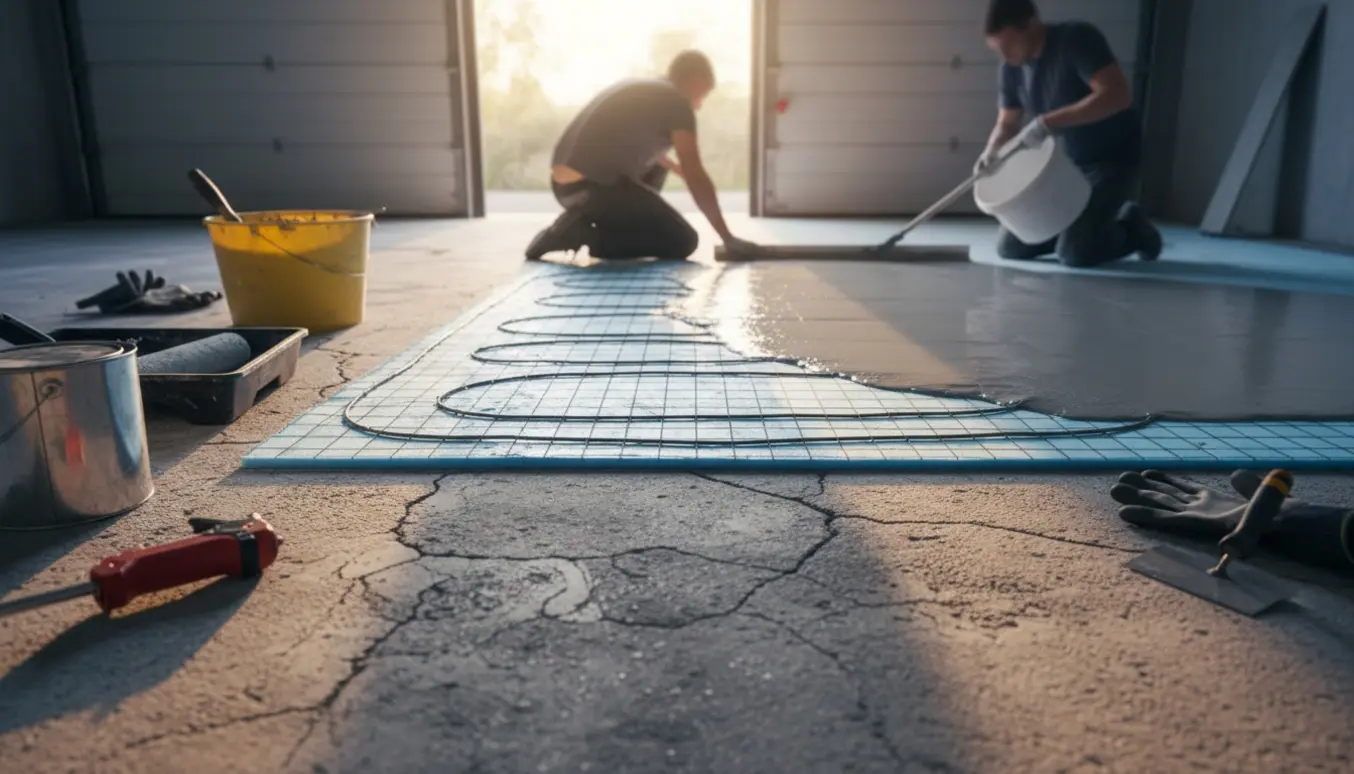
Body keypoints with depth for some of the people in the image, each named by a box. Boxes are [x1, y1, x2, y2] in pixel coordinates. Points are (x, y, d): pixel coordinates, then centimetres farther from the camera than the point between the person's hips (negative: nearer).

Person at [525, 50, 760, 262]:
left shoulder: (638, 88, 23)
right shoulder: (678, 102, -1)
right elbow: (696, 177, -8)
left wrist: (678, 167, 51)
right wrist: (728, 238, -5)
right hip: (596, 187, -9)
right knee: (684, 242, 2)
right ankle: (580, 233, -9)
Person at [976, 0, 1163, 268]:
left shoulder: (1077, 39, -22)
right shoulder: (1010, 68, -3)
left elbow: (1119, 95, -31)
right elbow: (1007, 125, 5)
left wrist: (1049, 122, -37)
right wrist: (991, 153, -19)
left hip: (1113, 159, -7)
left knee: (1074, 252, -21)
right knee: (1009, 248, 2)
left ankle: (1131, 228, 9)